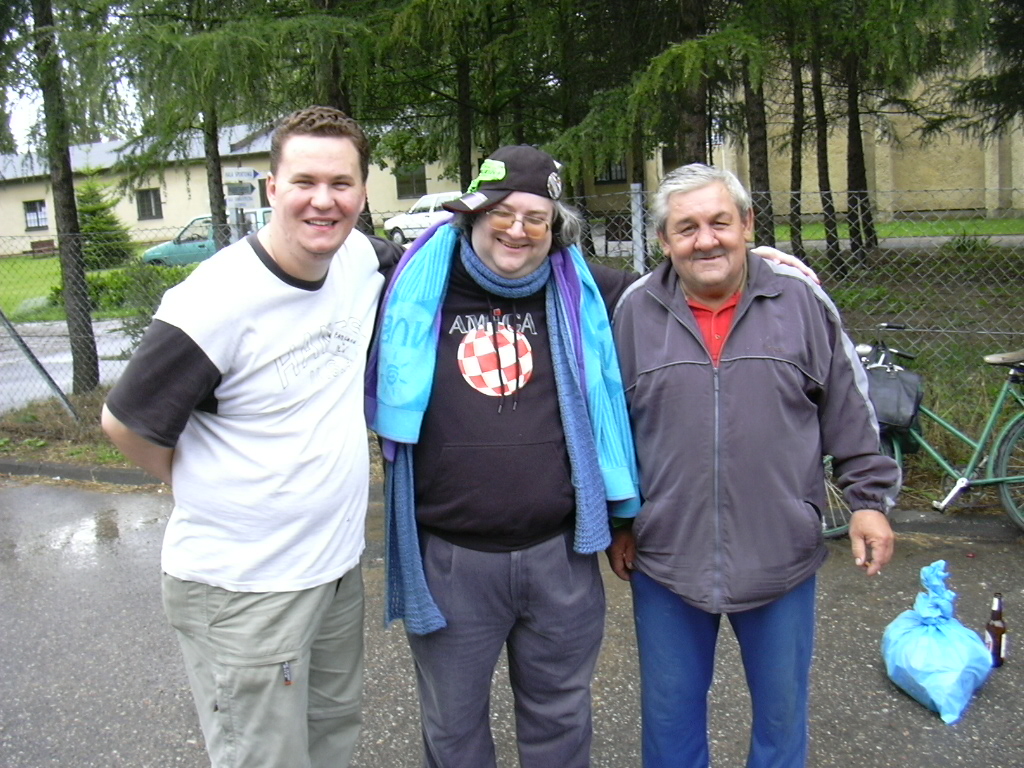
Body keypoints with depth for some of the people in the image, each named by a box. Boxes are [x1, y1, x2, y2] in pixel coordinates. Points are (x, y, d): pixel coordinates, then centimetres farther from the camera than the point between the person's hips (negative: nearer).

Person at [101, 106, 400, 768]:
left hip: (338, 565, 7)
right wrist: (207, 489, 2)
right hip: (244, 589, -6)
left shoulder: (362, 259, -4)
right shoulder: (218, 300, -23)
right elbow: (126, 424, -11)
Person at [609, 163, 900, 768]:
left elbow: (851, 412, 5)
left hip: (782, 556, 0)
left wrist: (870, 498, 2)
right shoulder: (636, 311, -1)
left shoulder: (800, 300, -2)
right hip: (665, 558, 0)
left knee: (783, 709, 19)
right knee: (670, 715, 17)